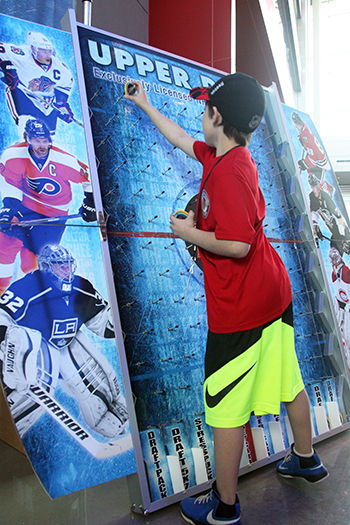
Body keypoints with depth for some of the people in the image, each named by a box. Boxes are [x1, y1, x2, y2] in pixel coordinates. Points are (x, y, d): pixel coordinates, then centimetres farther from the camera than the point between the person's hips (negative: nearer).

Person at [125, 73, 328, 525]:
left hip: (240, 308, -10)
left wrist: (189, 232, -11)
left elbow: (237, 245, -26)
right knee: (288, 381, 23)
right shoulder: (220, 156, 8)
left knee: (225, 405, 5)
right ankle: (306, 459, 46)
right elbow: (181, 139, 24)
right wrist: (144, 104, 35)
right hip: (273, 294, 10)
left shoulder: (229, 172, -21)